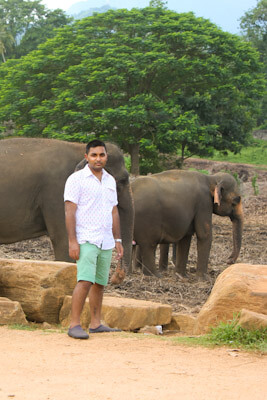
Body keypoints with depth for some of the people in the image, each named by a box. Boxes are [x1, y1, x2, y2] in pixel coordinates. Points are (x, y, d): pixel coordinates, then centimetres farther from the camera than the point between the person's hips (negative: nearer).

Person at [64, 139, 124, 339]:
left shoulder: (110, 180, 15)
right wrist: (72, 241, -17)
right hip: (86, 240, -7)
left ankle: (96, 324, 16)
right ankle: (74, 325, -15)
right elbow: (70, 211, -10)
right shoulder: (76, 179, -5)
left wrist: (118, 240, 15)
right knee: (85, 281, -16)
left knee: (100, 283, 9)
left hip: (106, 241, 7)